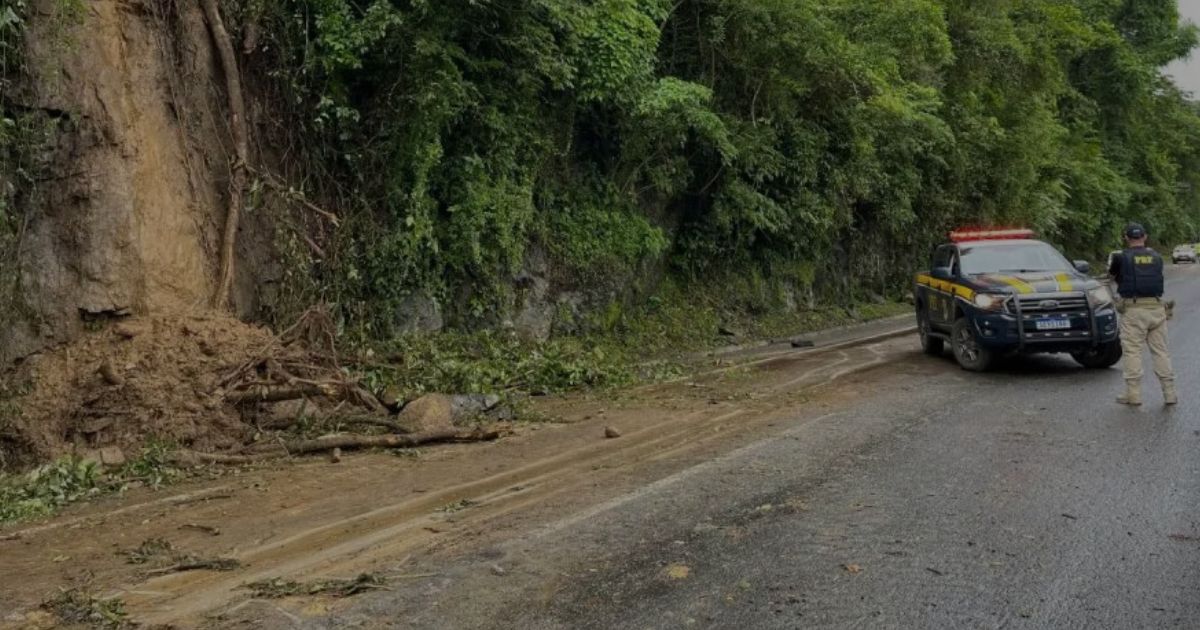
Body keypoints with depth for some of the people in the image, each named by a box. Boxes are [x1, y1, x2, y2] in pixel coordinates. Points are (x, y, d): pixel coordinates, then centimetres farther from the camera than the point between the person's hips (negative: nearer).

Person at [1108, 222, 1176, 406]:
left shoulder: (1121, 257, -2)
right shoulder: (1156, 257, 9)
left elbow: (1112, 274, 13)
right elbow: (1157, 277, 14)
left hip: (1133, 309, -4)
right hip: (1156, 308, 4)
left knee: (1133, 352, 0)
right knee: (1160, 351, 9)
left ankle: (1133, 394, 0)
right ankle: (1170, 393, 10)